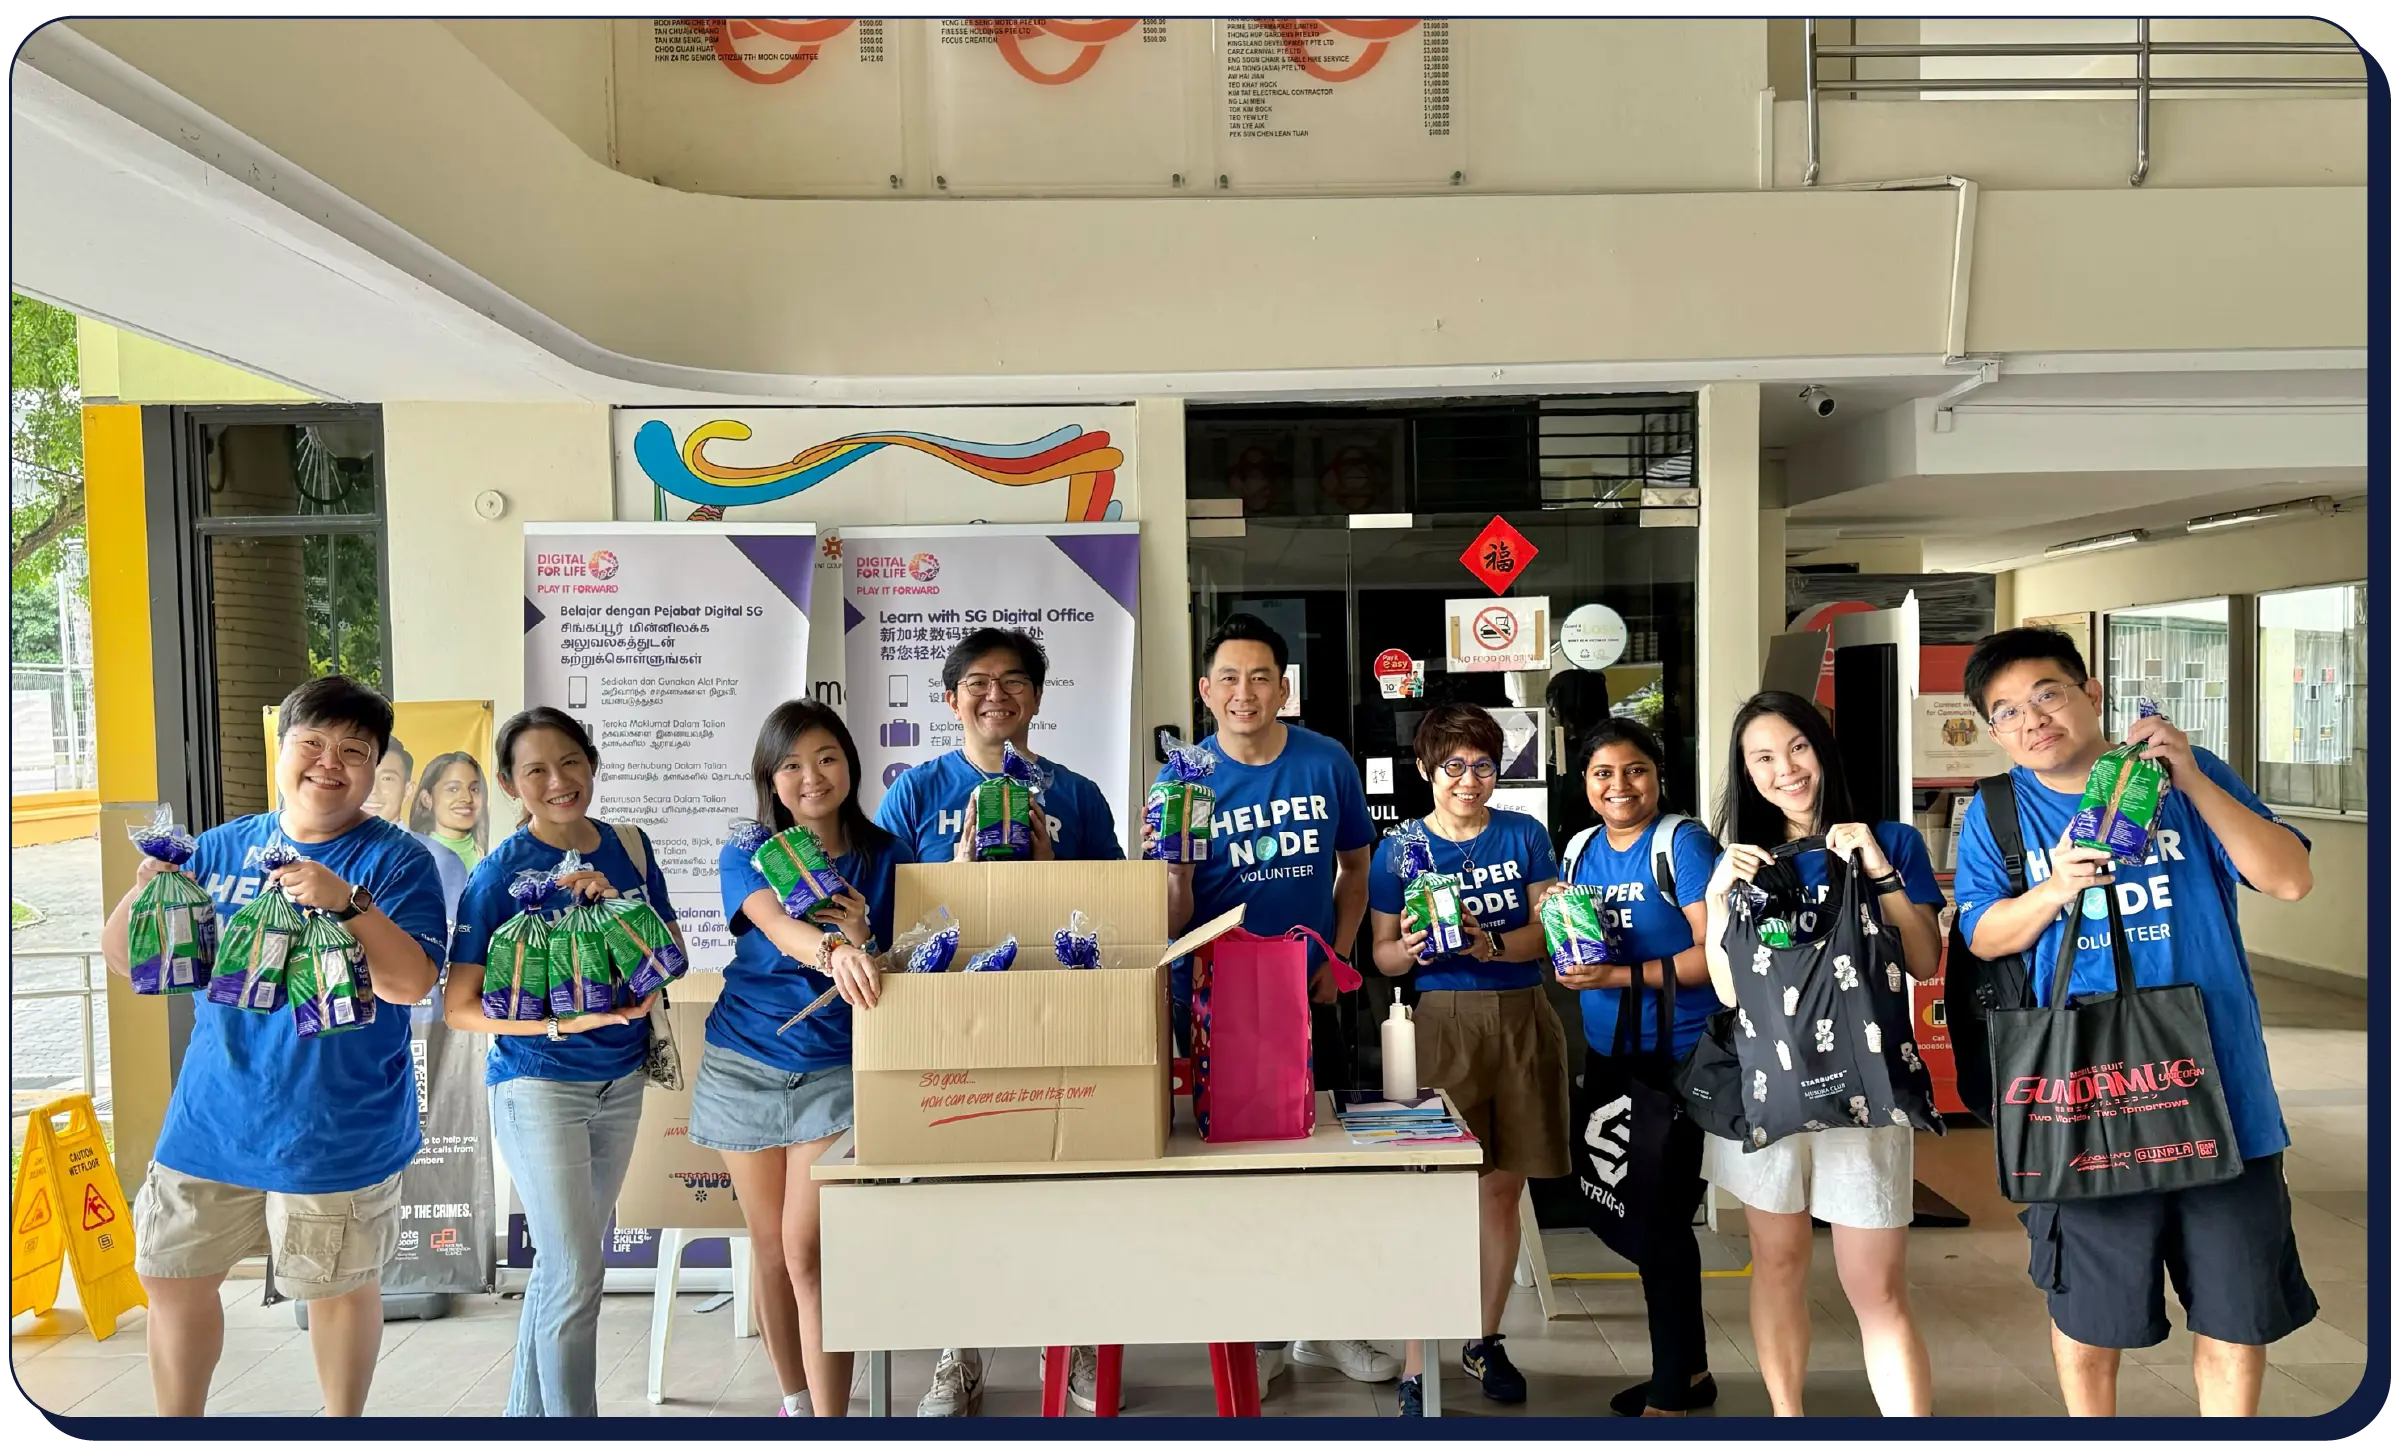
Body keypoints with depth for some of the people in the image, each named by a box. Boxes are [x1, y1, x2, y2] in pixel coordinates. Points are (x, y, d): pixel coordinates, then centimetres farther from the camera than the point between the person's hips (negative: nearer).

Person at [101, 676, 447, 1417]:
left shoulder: (396, 859, -9)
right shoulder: (223, 848, 5)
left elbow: (410, 984, -19)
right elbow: (126, 959, 8)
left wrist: (347, 903, -32)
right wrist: (144, 893, -12)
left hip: (335, 1129, -4)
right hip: (210, 1116, 5)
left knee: (338, 1285, 10)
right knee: (172, 1275, 15)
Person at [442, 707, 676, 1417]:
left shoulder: (628, 846, 1)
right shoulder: (500, 872, -12)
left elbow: (673, 953, 5)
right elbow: (459, 1007, -12)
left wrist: (617, 904, -13)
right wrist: (563, 1021, -23)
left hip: (620, 1083, 5)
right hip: (538, 1086, -5)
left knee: (560, 1261, 17)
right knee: (577, 1276, -6)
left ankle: (527, 1410, 32)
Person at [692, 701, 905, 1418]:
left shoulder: (887, 857, 0)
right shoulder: (745, 859, -2)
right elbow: (776, 925, -24)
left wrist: (863, 941, -21)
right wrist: (833, 951, -46)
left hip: (837, 1068, -2)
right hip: (744, 1065, 2)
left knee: (808, 1250, -11)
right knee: (771, 1249, 12)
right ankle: (794, 1400, 30)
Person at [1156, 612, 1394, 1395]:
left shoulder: (1327, 763, -4)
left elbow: (1356, 865, 10)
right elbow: (1175, 922, -9)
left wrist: (1337, 958, 0)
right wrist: (1172, 864, -28)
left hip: (1308, 996, 2)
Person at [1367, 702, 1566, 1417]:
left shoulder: (1525, 835, 7)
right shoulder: (1399, 849, 2)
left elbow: (1551, 927, 2)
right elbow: (1382, 954, 3)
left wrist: (1493, 944, -16)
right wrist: (1411, 950, -19)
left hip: (1523, 1019, 2)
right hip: (1443, 1021, -2)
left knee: (1503, 1189, 11)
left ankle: (1485, 1340, 29)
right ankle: (1415, 1372, 1)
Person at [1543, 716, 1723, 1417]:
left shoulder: (1683, 844, -11)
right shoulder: (1579, 851, 9)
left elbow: (1712, 955, -18)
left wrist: (1620, 975, -23)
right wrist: (1570, 961, -3)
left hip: (1675, 1056, -7)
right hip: (1606, 1054, 7)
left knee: (1659, 1219, 0)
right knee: (1624, 1214, 15)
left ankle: (1669, 1396, 17)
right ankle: (1690, 1368, 34)